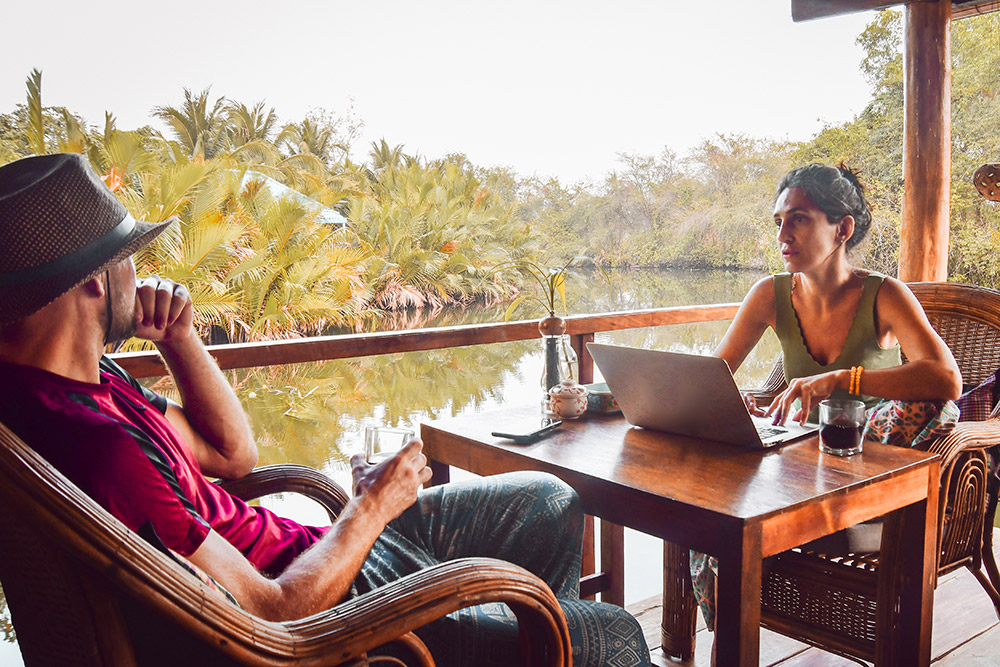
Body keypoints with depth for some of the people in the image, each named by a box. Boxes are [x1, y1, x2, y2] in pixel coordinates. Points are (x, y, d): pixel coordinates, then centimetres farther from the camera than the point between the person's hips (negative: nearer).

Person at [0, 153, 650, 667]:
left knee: (549, 502, 18)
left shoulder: (84, 382, 0)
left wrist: (178, 336, -4)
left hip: (309, 551, 10)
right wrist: (373, 506, -13)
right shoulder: (101, 449, -33)